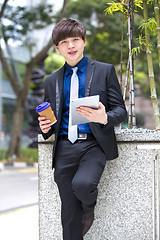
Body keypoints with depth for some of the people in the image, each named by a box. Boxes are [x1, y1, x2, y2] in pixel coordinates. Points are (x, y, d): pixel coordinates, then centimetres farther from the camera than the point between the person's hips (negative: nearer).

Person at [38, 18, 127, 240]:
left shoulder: (105, 71, 7)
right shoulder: (52, 81, 17)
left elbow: (120, 110, 4)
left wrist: (104, 118, -18)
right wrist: (46, 128, -1)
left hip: (94, 144, -3)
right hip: (64, 148, 3)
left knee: (82, 184, -29)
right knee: (70, 214, 1)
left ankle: (89, 207, 6)